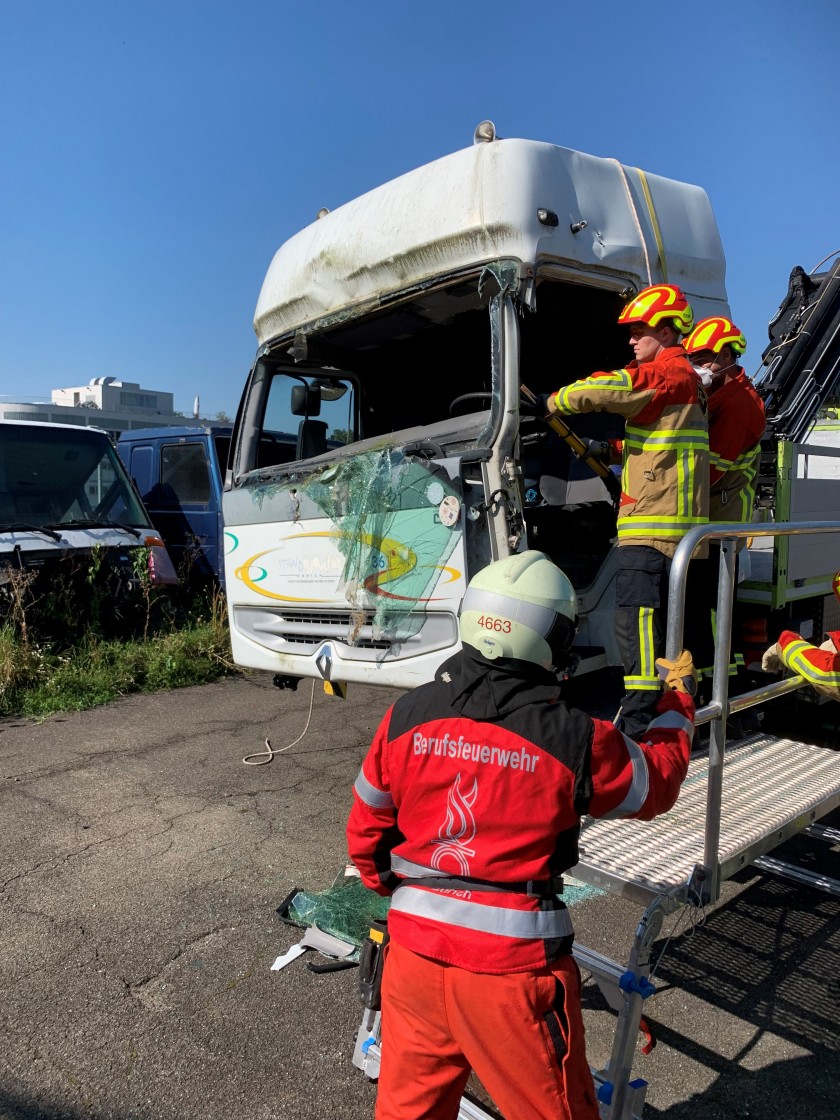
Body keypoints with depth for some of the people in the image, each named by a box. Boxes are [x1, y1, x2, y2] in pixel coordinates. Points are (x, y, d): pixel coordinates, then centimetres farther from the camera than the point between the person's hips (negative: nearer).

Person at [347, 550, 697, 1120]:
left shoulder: (407, 715, -9)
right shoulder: (574, 740, -18)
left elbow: (366, 829, 4)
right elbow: (655, 784, 4)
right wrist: (678, 700, 20)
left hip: (415, 948, 4)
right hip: (514, 965, -3)